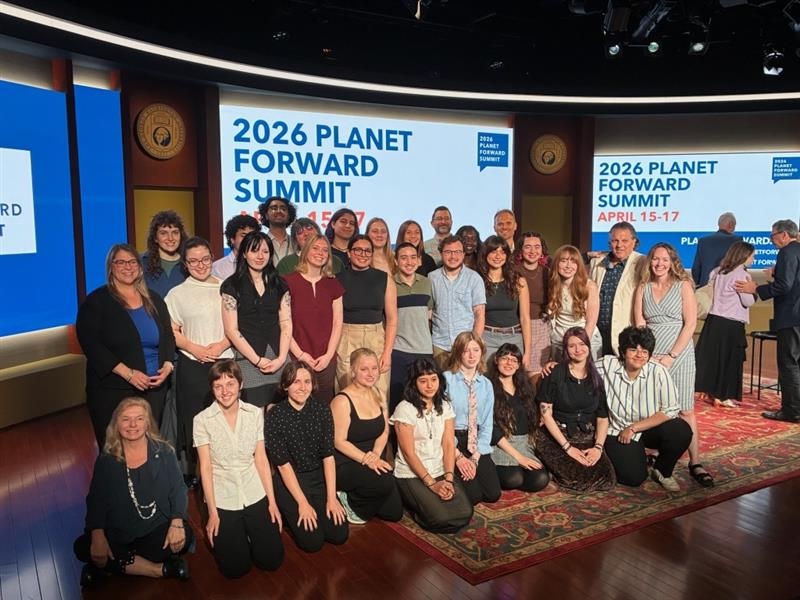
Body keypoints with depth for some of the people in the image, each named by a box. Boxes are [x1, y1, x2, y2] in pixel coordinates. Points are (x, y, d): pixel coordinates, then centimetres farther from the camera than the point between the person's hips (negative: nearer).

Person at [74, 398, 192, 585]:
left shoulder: (163, 452, 1)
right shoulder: (106, 460, 4)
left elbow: (178, 490, -2)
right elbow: (96, 500, 0)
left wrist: (177, 523, -19)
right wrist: (97, 536, -16)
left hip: (159, 530, -1)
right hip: (118, 534, 2)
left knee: (184, 536, -31)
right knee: (82, 548, -23)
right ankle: (161, 569, -18)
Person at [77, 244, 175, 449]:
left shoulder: (153, 300, 12)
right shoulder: (96, 302, -1)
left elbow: (168, 336, 15)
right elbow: (91, 345, -9)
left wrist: (167, 366, -4)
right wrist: (128, 373, -16)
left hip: (154, 389, 3)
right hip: (112, 392, -3)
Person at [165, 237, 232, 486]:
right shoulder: (177, 293, 5)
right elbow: (171, 331, 2)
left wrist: (221, 345, -7)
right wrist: (196, 349, -11)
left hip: (225, 361, 1)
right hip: (193, 366, -1)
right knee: (194, 420, 1)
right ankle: (192, 472, 13)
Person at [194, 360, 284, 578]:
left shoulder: (255, 414, 0)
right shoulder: (202, 420, -7)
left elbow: (261, 459, 3)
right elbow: (205, 467, -6)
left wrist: (272, 501, 0)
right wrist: (213, 513, -7)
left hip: (255, 494, 2)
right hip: (222, 500, -2)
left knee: (272, 560, -2)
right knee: (236, 568, -6)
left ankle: (247, 533, 27)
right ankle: (233, 535, 25)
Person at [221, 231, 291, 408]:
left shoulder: (279, 284, 12)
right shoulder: (232, 285, 1)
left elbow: (286, 325, 8)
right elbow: (231, 330, -3)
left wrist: (281, 358, -4)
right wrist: (258, 360, -7)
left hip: (278, 359, 3)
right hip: (249, 359, -3)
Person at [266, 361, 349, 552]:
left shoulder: (322, 411, -5)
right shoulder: (275, 416, -15)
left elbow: (328, 456, -5)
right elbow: (283, 464, -14)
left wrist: (331, 498, -11)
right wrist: (303, 503, -16)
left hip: (320, 477, 4)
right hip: (289, 481, -3)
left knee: (339, 534, -7)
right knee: (312, 541, -13)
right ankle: (290, 514, 16)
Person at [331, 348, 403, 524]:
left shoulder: (377, 395, 5)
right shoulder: (342, 401, -16)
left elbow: (384, 432, 6)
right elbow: (339, 442, -17)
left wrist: (376, 454, -12)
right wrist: (366, 459, -25)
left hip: (372, 462, 7)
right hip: (345, 466, -7)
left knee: (394, 513, 0)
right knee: (385, 483, -33)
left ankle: (358, 496, 22)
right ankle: (350, 502, -5)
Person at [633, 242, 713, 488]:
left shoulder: (683, 286, 1)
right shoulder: (643, 288, 9)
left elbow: (690, 324, -5)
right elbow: (639, 324, 3)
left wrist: (671, 356, -11)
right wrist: (649, 355, -8)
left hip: (679, 354, -2)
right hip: (649, 355, 2)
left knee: (685, 410, -3)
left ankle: (695, 463, 1)